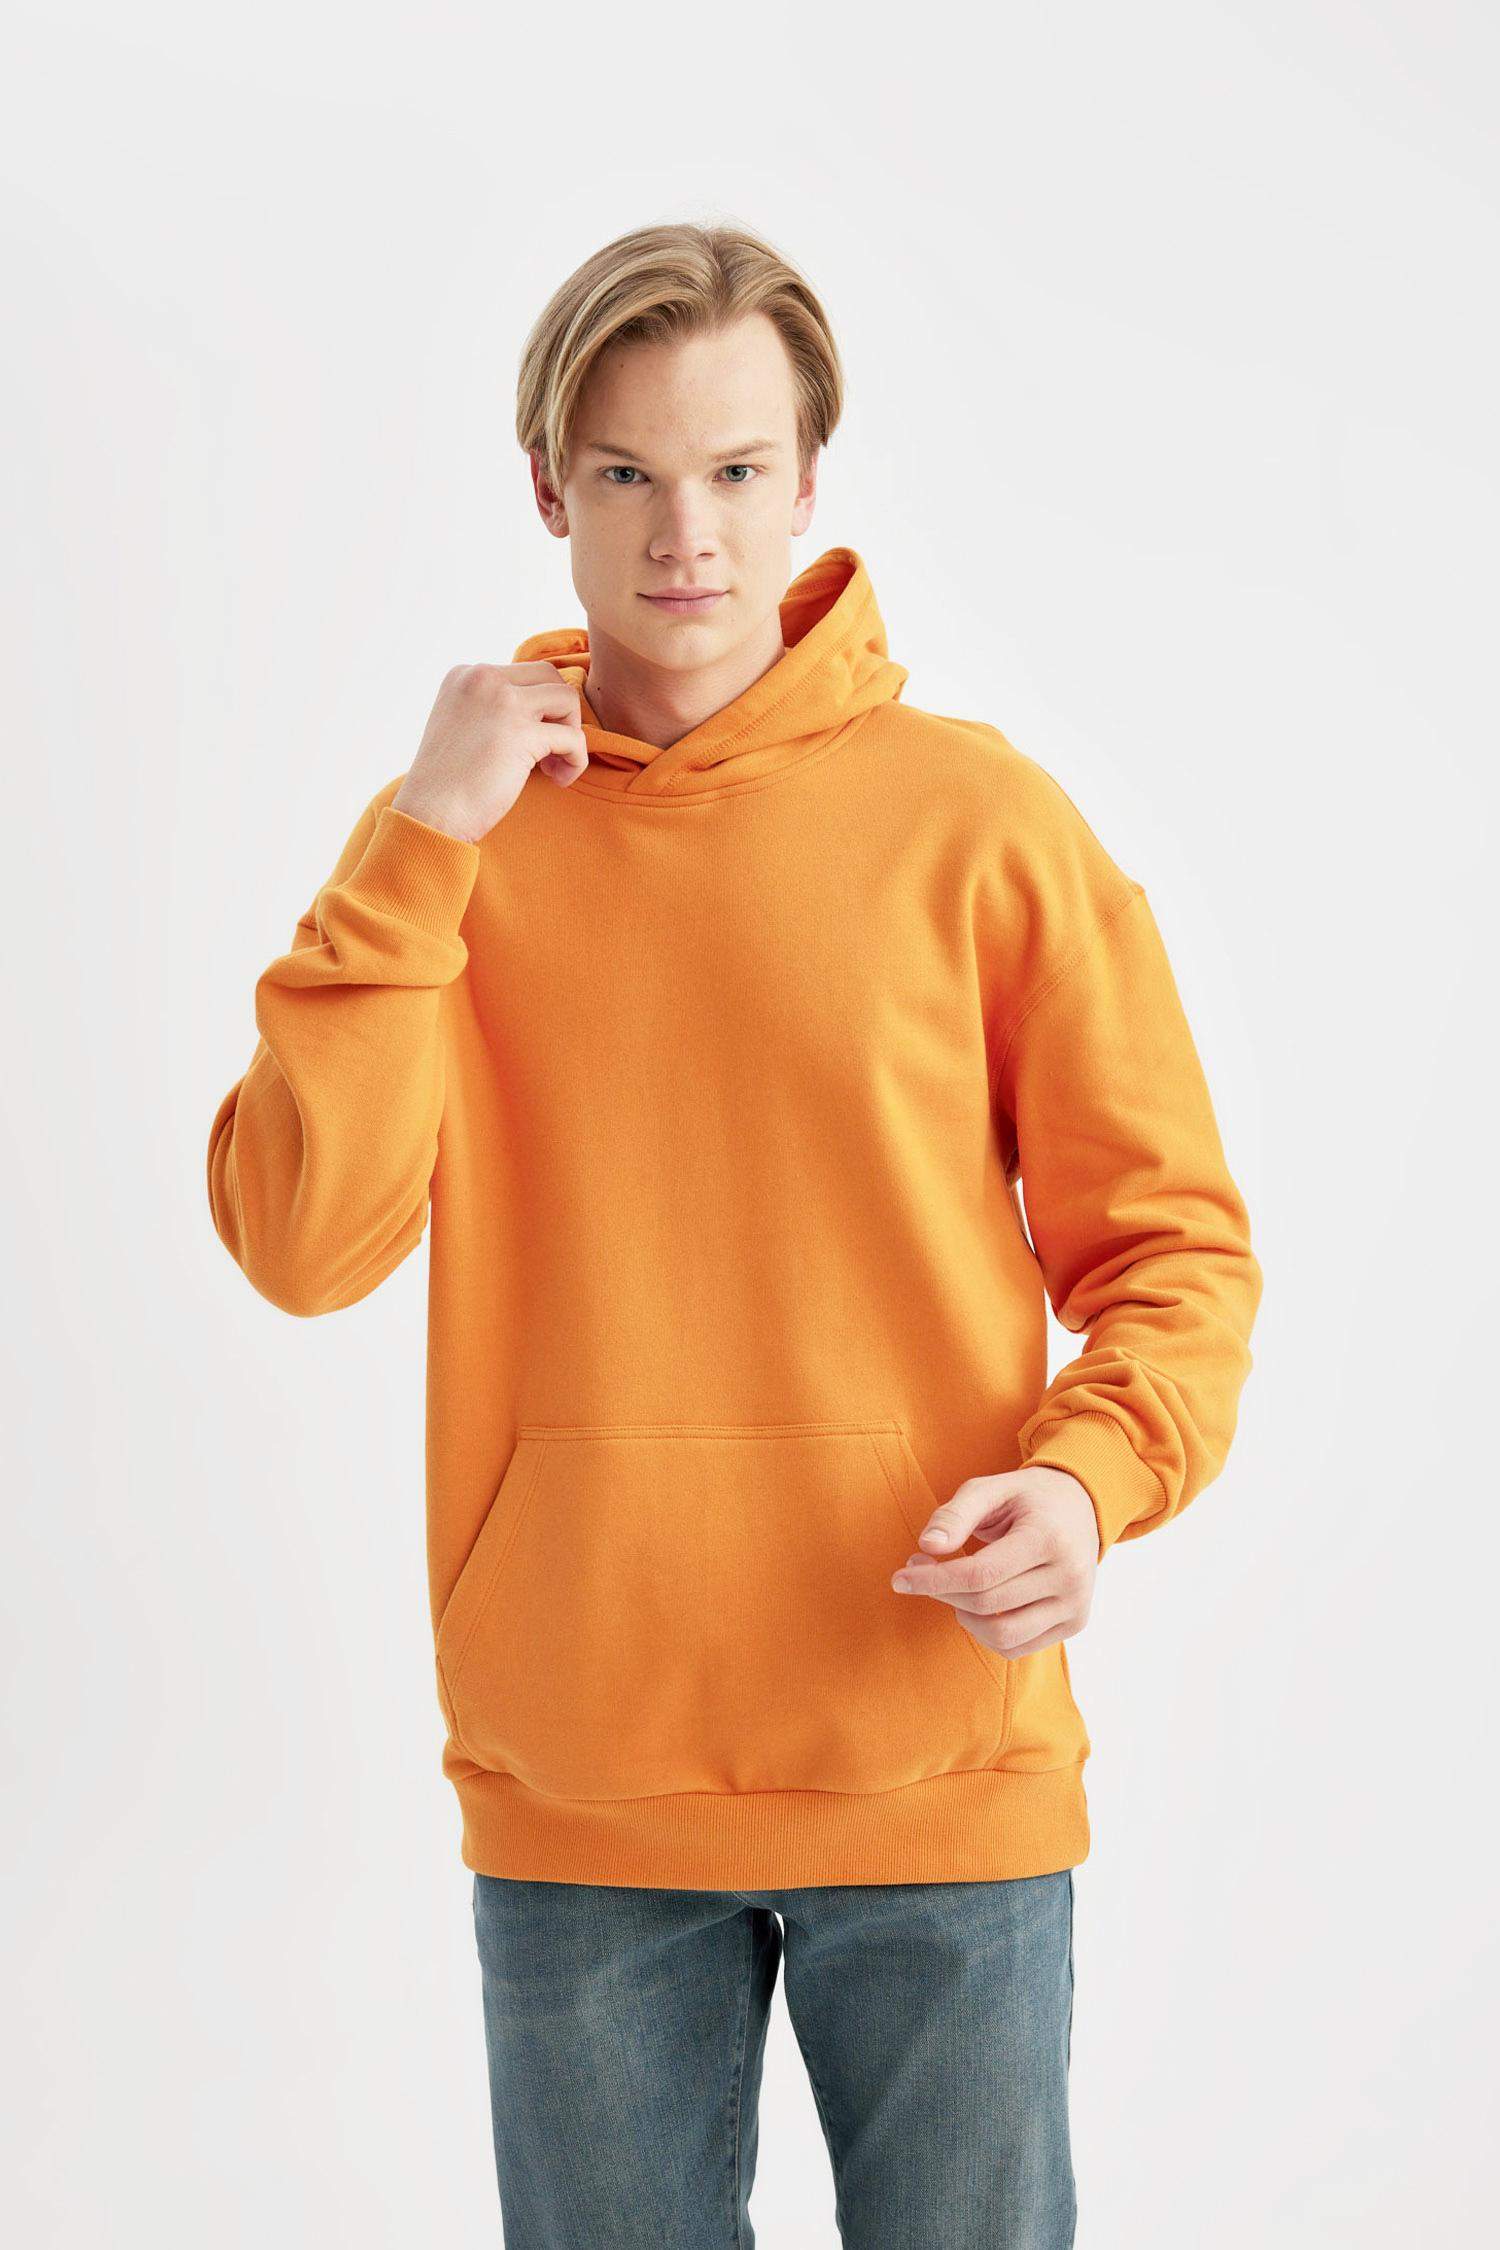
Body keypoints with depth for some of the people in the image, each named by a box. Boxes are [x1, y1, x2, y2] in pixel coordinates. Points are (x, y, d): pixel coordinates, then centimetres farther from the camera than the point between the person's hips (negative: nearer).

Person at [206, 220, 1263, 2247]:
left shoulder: (979, 821, -2)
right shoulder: (452, 841, 4)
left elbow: (1173, 1245, 1)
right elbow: (303, 1242, -9)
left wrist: (1091, 1475, -18)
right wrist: (421, 847, -12)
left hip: (941, 1761, -1)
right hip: (573, 1781, 2)